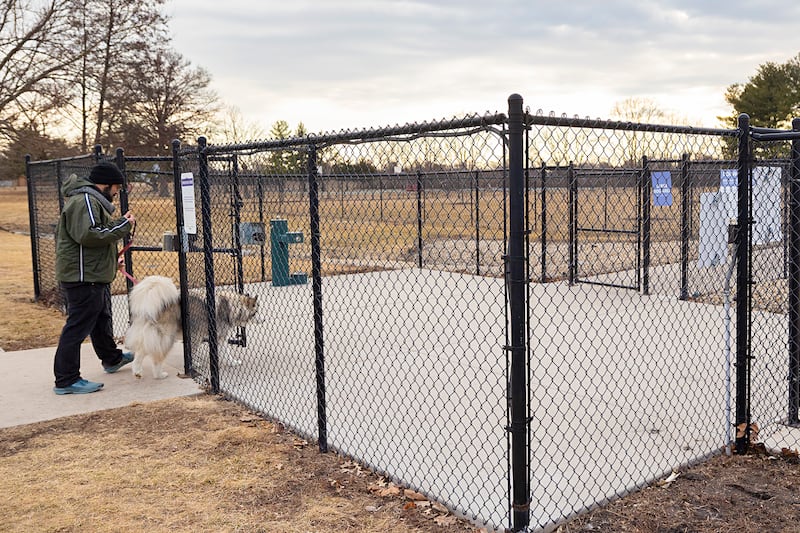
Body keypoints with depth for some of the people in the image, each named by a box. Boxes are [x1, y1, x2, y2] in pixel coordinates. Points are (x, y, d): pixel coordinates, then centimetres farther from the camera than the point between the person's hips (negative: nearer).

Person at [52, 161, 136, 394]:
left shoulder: (92, 199, 18)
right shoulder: (84, 201, -18)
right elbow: (88, 234, -28)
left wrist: (118, 223, 8)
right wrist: (122, 226, -21)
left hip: (94, 275, 12)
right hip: (83, 276, -12)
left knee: (102, 319, 26)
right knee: (78, 326, -7)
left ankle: (111, 358, 45)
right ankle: (66, 380, -1)